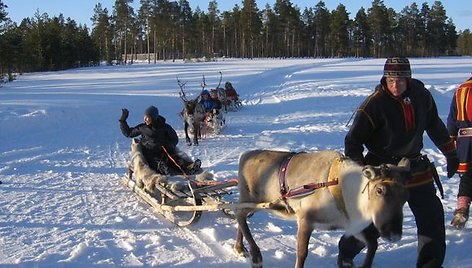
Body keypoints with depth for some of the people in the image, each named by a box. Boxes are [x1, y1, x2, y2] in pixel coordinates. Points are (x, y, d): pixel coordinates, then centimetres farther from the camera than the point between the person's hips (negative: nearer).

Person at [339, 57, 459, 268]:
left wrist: (450, 153, 21)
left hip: (416, 167, 5)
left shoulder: (421, 95, -2)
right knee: (374, 221, -3)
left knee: (432, 215, 6)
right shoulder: (374, 104, -18)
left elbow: (435, 126, 15)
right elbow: (353, 139, -13)